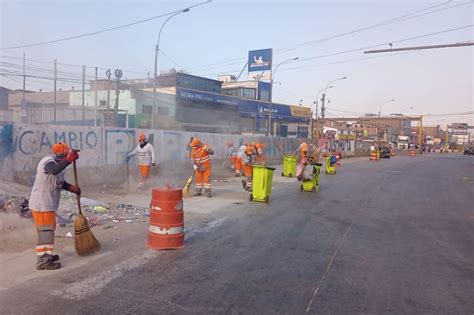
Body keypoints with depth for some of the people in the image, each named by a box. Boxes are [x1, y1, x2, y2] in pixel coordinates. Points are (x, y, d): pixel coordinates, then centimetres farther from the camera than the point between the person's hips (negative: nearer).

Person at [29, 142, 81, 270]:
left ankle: (45, 255, 34)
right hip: (42, 204, -10)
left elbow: (60, 182, 19)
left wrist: (72, 188, 4)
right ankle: (43, 261, 0)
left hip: (48, 203, 10)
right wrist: (68, 159, -51)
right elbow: (54, 170, -43)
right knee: (45, 231, -6)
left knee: (48, 229, 20)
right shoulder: (48, 161, -18)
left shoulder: (56, 163, 11)